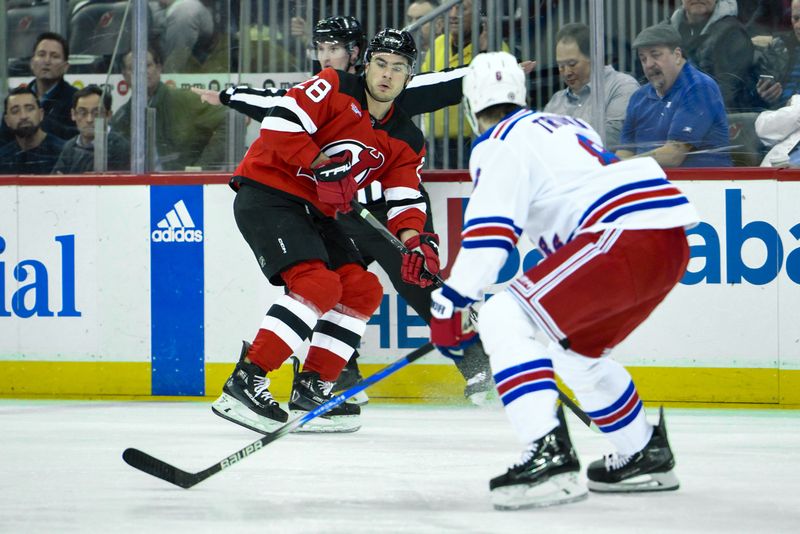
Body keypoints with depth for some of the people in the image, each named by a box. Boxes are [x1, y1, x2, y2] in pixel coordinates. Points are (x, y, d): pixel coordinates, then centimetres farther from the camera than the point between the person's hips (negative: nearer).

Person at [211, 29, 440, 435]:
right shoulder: (336, 88, -9)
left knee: (363, 290, 1)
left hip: (314, 212, 8)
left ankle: (311, 389, 8)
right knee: (318, 285, -24)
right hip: (266, 195, -8)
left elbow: (405, 201, 4)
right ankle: (244, 383, -25)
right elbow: (280, 123, -19)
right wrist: (321, 166, -22)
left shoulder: (406, 141, 10)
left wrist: (416, 241, -15)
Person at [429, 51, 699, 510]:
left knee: (505, 321, -12)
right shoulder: (566, 126, 30)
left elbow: (489, 231, -9)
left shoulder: (501, 144, 2)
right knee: (574, 348, 27)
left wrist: (451, 303, -6)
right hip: (671, 244, 9)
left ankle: (549, 455, -27)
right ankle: (646, 457, 35)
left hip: (626, 238, -9)